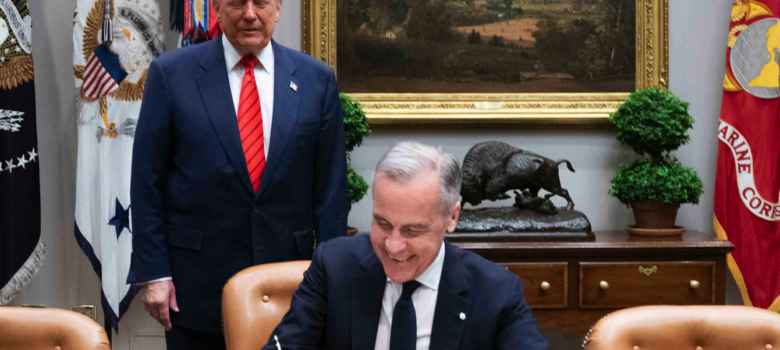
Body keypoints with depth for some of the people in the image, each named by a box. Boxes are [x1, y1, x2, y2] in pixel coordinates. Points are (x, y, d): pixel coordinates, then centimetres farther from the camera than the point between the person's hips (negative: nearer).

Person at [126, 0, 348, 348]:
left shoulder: (316, 79, 3)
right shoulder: (170, 74, -2)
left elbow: (330, 188, 4)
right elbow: (147, 183, -2)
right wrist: (152, 272, -6)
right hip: (197, 285, -1)